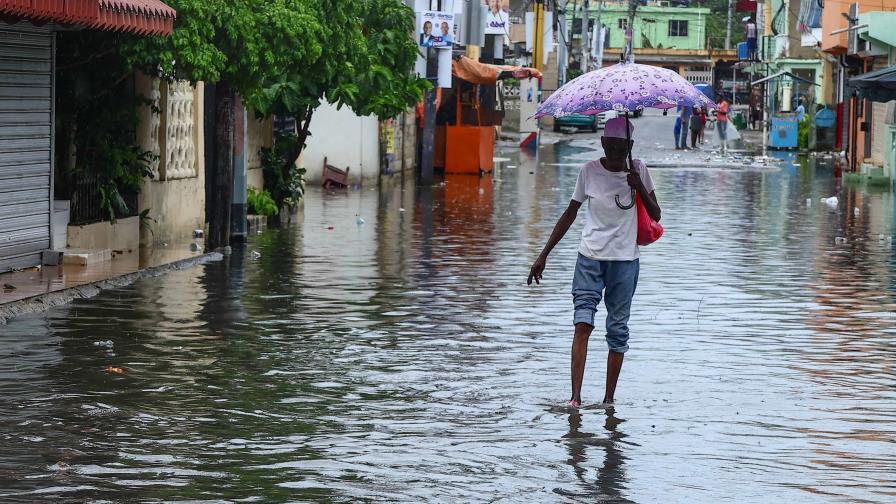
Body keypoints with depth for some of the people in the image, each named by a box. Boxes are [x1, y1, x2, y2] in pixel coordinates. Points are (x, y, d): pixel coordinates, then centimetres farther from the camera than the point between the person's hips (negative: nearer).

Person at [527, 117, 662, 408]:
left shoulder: (638, 171, 1)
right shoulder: (589, 171, -1)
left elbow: (656, 216, 3)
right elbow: (570, 214, 6)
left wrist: (640, 188, -15)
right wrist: (544, 256, 4)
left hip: (625, 260, 1)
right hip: (591, 257, -1)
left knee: (618, 329, 3)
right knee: (582, 323, -15)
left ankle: (609, 399, 11)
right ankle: (575, 396, -20)